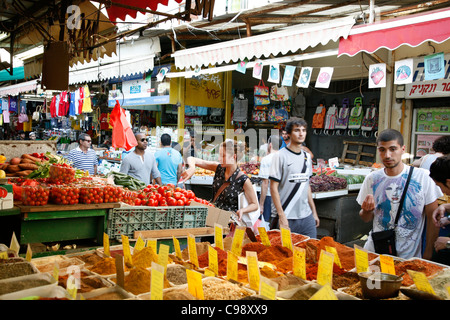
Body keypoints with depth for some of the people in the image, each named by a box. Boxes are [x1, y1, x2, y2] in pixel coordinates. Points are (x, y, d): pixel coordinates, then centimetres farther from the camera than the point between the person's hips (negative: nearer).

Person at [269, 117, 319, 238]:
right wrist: (281, 216, -16)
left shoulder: (307, 156, 11)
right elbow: (274, 188, -11)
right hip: (287, 218, -6)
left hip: (306, 216, 6)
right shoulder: (280, 156, -9)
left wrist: (314, 211, 17)